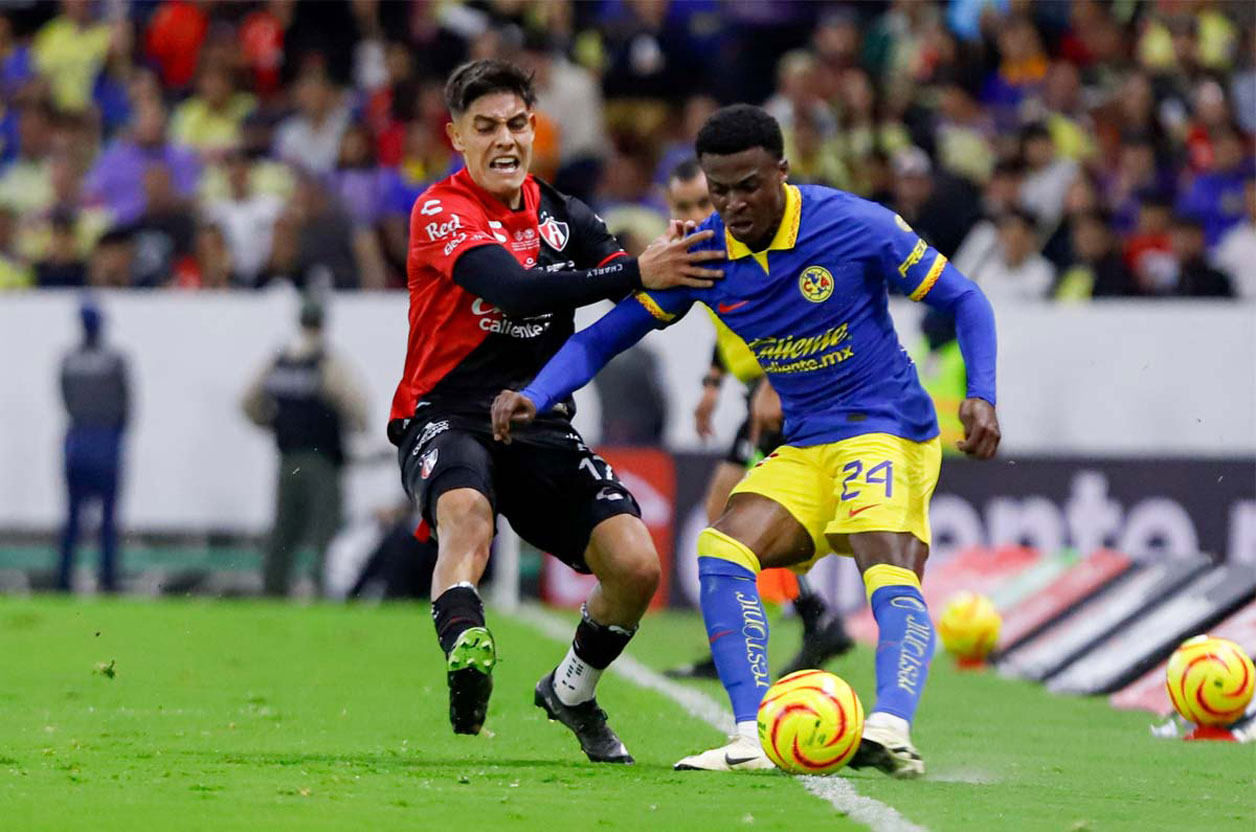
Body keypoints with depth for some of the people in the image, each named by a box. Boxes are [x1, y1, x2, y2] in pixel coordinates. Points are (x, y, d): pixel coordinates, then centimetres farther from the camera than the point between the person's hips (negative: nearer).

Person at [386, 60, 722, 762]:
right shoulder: (441, 212, -10)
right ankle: (465, 656, -52)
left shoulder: (559, 214, 8)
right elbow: (517, 289, -28)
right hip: (446, 417, -5)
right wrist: (635, 272, -35)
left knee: (636, 565, -9)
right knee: (466, 512, -38)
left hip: (540, 425, 5)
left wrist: (679, 269, -20)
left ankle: (571, 691, 17)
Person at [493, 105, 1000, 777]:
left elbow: (963, 300, -5)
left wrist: (980, 394, -19)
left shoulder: (854, 225, -15)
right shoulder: (704, 254, -3)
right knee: (721, 555, -16)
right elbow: (605, 336, 3)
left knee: (890, 571, -29)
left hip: (886, 426, -5)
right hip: (803, 447, 5)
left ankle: (890, 729, -47)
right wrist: (534, 397, -15)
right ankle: (752, 740, -20)